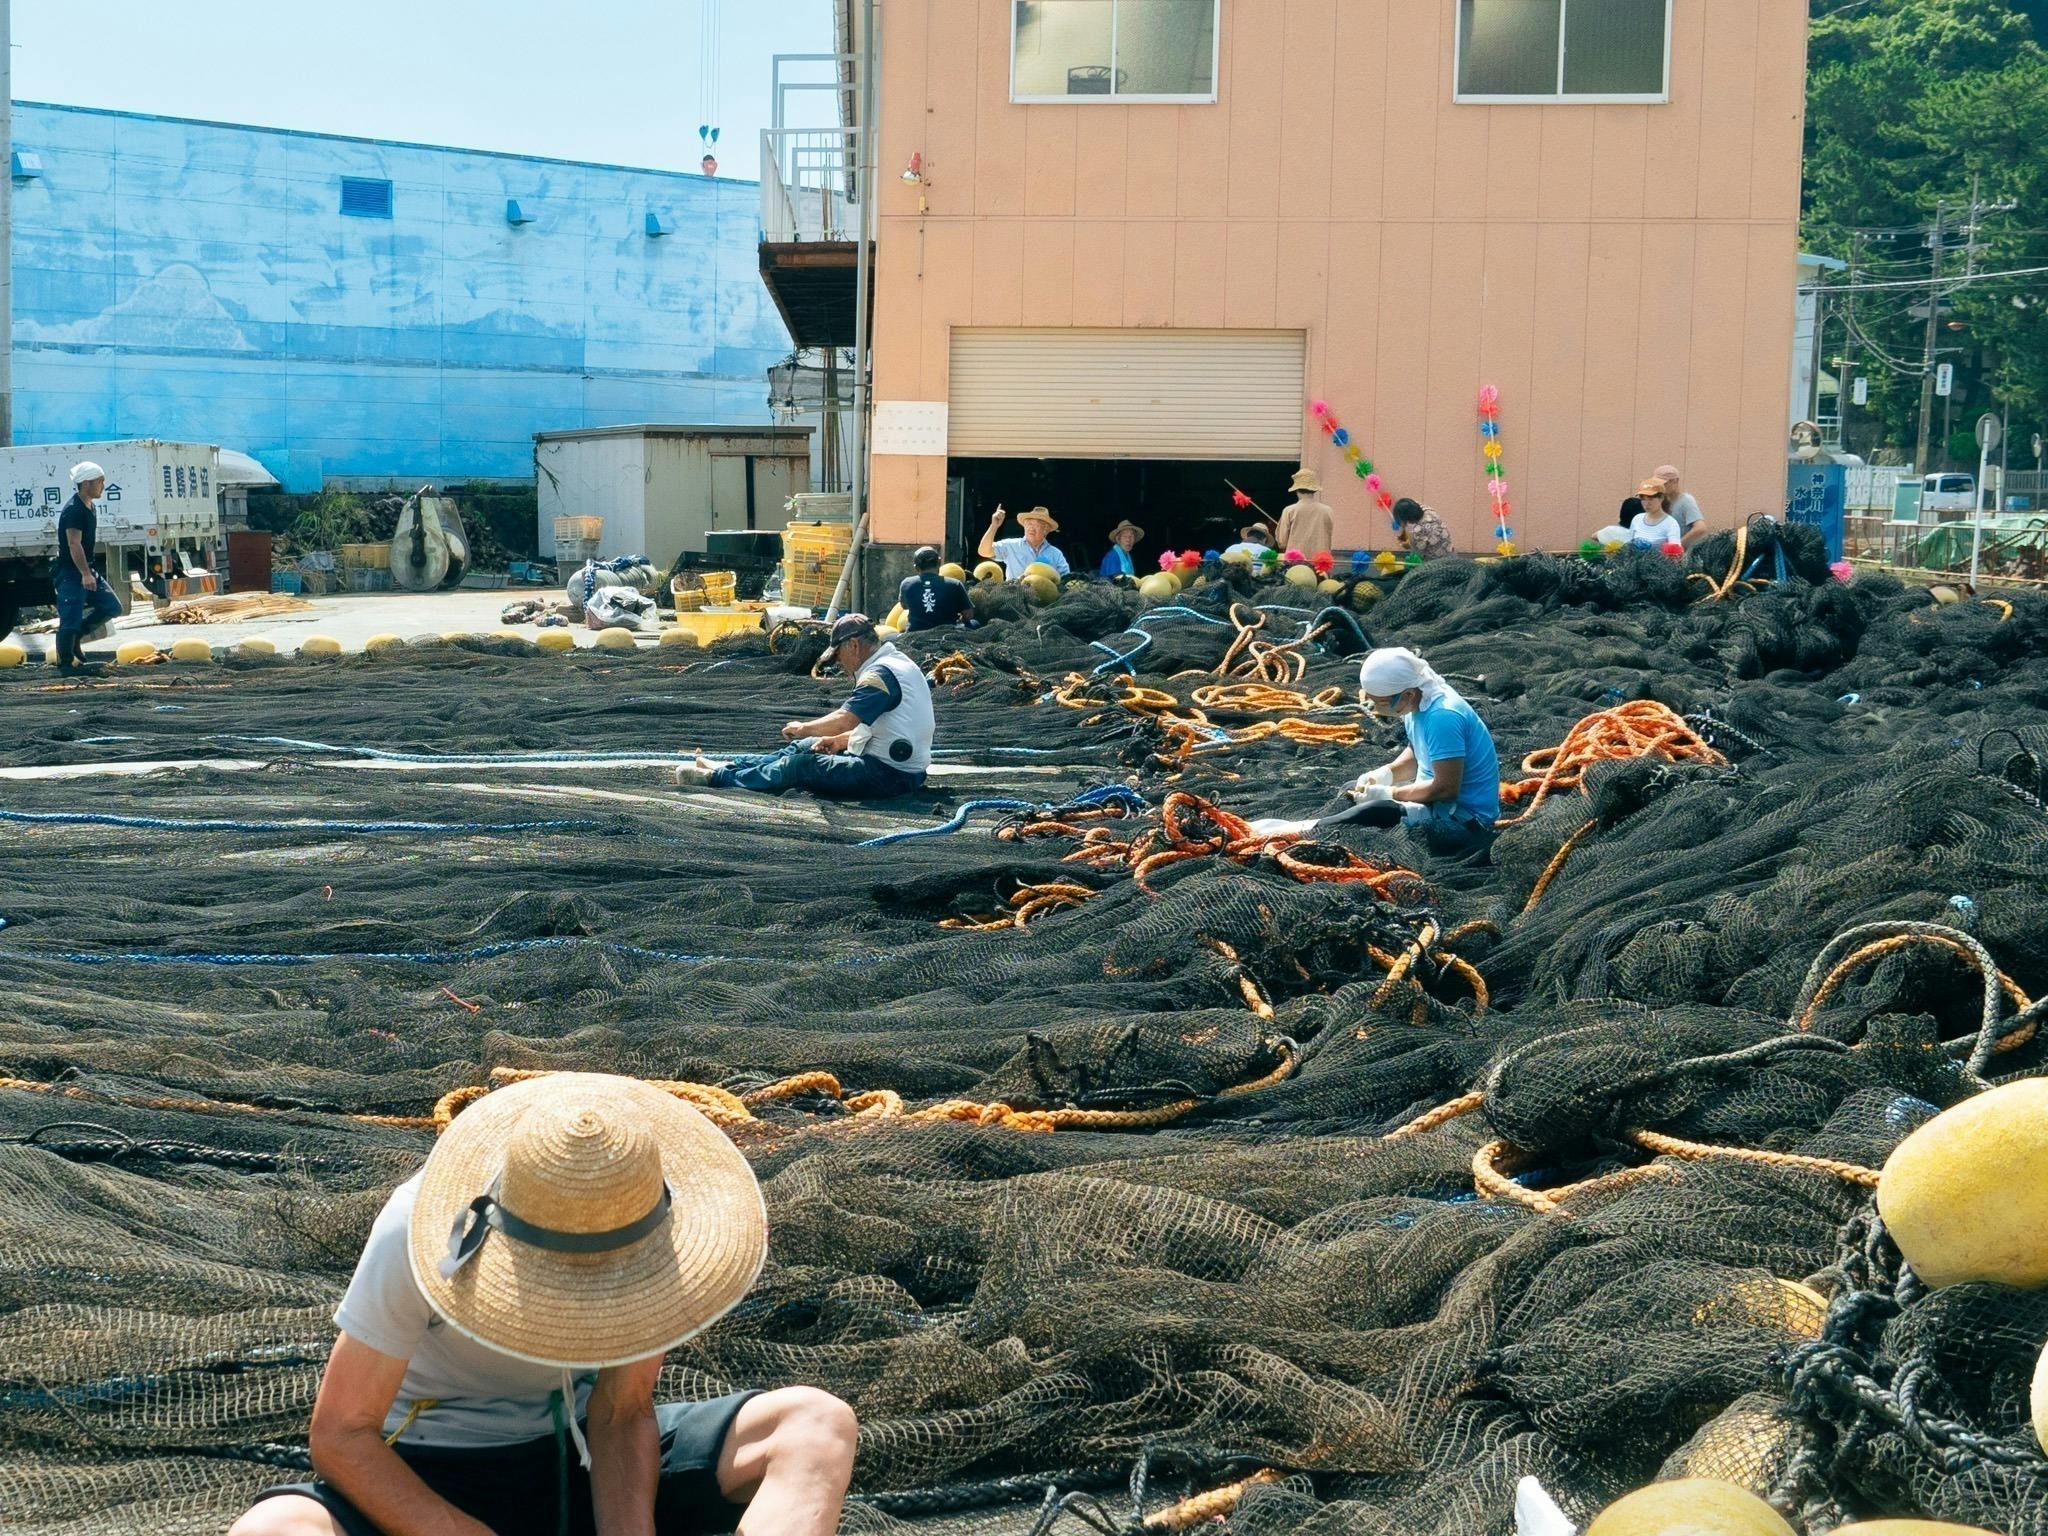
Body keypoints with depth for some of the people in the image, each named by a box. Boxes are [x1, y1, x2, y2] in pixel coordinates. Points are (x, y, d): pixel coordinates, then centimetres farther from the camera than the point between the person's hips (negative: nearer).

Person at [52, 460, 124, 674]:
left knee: (112, 606, 8)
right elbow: (74, 544, -25)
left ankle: (76, 636, 18)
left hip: (85, 570, 10)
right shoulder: (73, 510, -18)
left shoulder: (91, 507, 13)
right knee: (71, 616, -9)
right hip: (69, 572, -10)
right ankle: (65, 662, -1)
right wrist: (85, 574, -31)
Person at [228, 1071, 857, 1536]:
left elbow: (621, 1411, -10)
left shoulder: (647, 1221, -18)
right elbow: (341, 1434, -20)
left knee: (820, 1426, -22)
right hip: (433, 1473, -2)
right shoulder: (419, 1231, -26)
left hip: (580, 1451, 3)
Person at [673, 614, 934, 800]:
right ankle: (732, 767, 24)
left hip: (888, 776, -10)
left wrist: (803, 729, -13)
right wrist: (838, 741, 7)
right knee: (806, 747, 17)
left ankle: (717, 777, 1)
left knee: (801, 765, -9)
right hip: (903, 772, 10)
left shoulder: (881, 674, -19)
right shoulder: (897, 664, 16)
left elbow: (844, 720, -28)